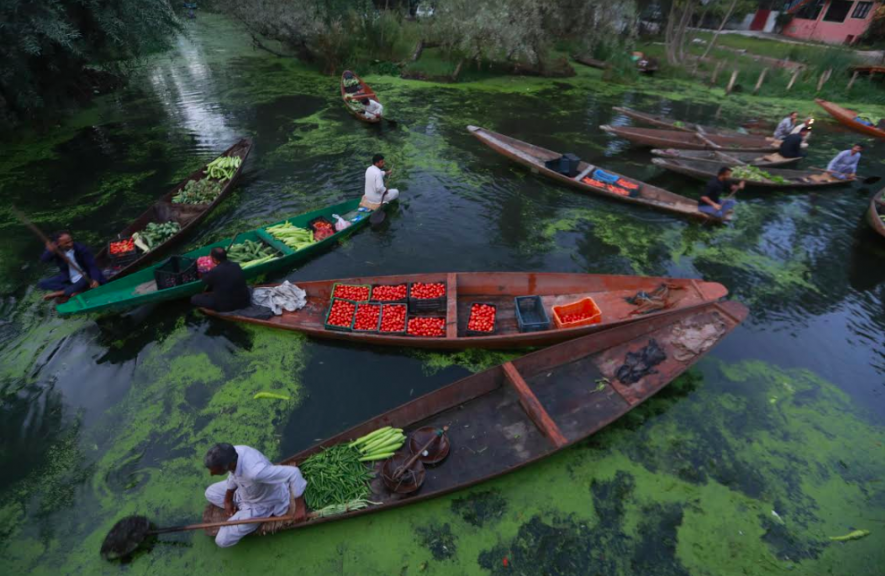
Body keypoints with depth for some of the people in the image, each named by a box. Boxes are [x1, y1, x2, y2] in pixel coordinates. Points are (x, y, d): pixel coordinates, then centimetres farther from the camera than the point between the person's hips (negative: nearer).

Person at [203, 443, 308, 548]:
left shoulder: (254, 472, -48)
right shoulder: (232, 452, -26)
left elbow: (293, 473, -47)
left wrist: (299, 508, -38)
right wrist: (228, 500, 7)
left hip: (260, 505, -6)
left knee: (222, 540, -4)